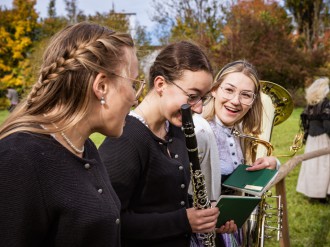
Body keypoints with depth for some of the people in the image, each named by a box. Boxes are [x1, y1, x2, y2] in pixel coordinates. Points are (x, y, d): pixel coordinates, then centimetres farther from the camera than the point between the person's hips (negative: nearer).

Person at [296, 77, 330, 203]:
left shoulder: (310, 103, 7)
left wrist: (306, 134, 16)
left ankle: (311, 190, 20)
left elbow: (304, 119, 10)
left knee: (311, 163, 12)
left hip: (312, 137, 7)